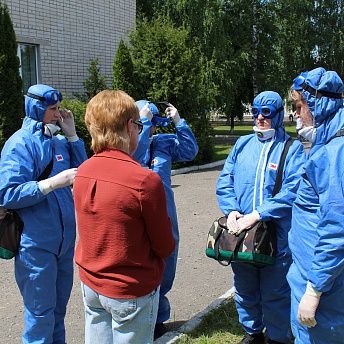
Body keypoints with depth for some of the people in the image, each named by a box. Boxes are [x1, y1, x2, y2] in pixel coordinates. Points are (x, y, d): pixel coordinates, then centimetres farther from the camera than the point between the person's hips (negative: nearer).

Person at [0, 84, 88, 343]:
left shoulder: (58, 141, 7)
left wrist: (72, 134, 0)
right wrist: (52, 183, -26)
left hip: (65, 240, 7)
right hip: (36, 245, -7)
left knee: (59, 304, 22)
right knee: (41, 312, 5)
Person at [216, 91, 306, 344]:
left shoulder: (292, 149, -4)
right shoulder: (243, 144, 10)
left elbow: (292, 191, -15)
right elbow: (225, 181, 8)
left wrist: (257, 215, -21)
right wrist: (231, 210, -9)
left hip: (276, 233, -4)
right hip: (240, 230, 4)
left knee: (275, 292, 9)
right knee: (244, 288, 18)